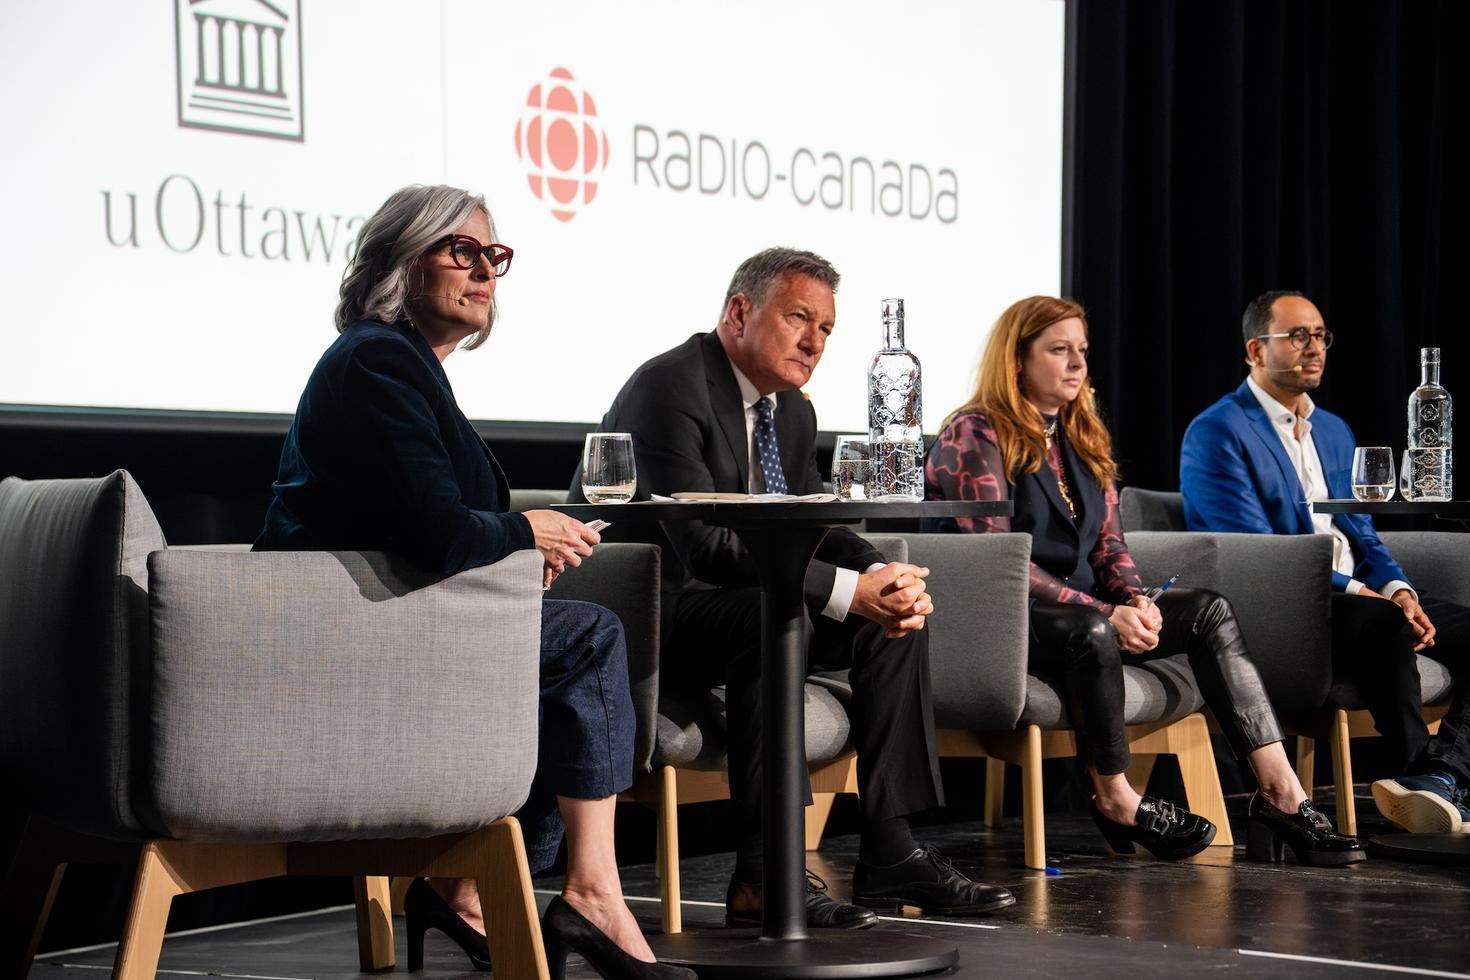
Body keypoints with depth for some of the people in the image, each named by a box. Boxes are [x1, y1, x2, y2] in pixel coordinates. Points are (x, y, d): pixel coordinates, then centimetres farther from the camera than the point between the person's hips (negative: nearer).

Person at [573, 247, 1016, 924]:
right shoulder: (670, 387, -19)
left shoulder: (792, 411, 11)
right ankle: (762, 875, -32)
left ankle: (890, 853, -5)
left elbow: (815, 527, 10)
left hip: (727, 607, 10)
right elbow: (701, 543, -29)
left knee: (896, 617, -1)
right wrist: (850, 590, -31)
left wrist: (883, 577, -15)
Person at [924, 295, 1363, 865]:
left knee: (1208, 610, -13)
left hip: (1078, 610, 8)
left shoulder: (1083, 439, 18)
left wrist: (1135, 600, -10)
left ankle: (1280, 792, -22)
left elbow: (1109, 546, 15)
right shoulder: (975, 436, -8)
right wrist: (1108, 614, -23)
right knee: (1089, 631, -39)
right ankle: (1115, 800, -21)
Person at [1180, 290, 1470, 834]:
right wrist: (1356, 592, -18)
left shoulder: (1335, 432, 21)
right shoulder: (1217, 432, -5)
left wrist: (1398, 590, -4)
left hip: (1358, 594, 8)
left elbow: (1363, 535, 19)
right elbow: (1251, 550, -13)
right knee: (1386, 625, -35)